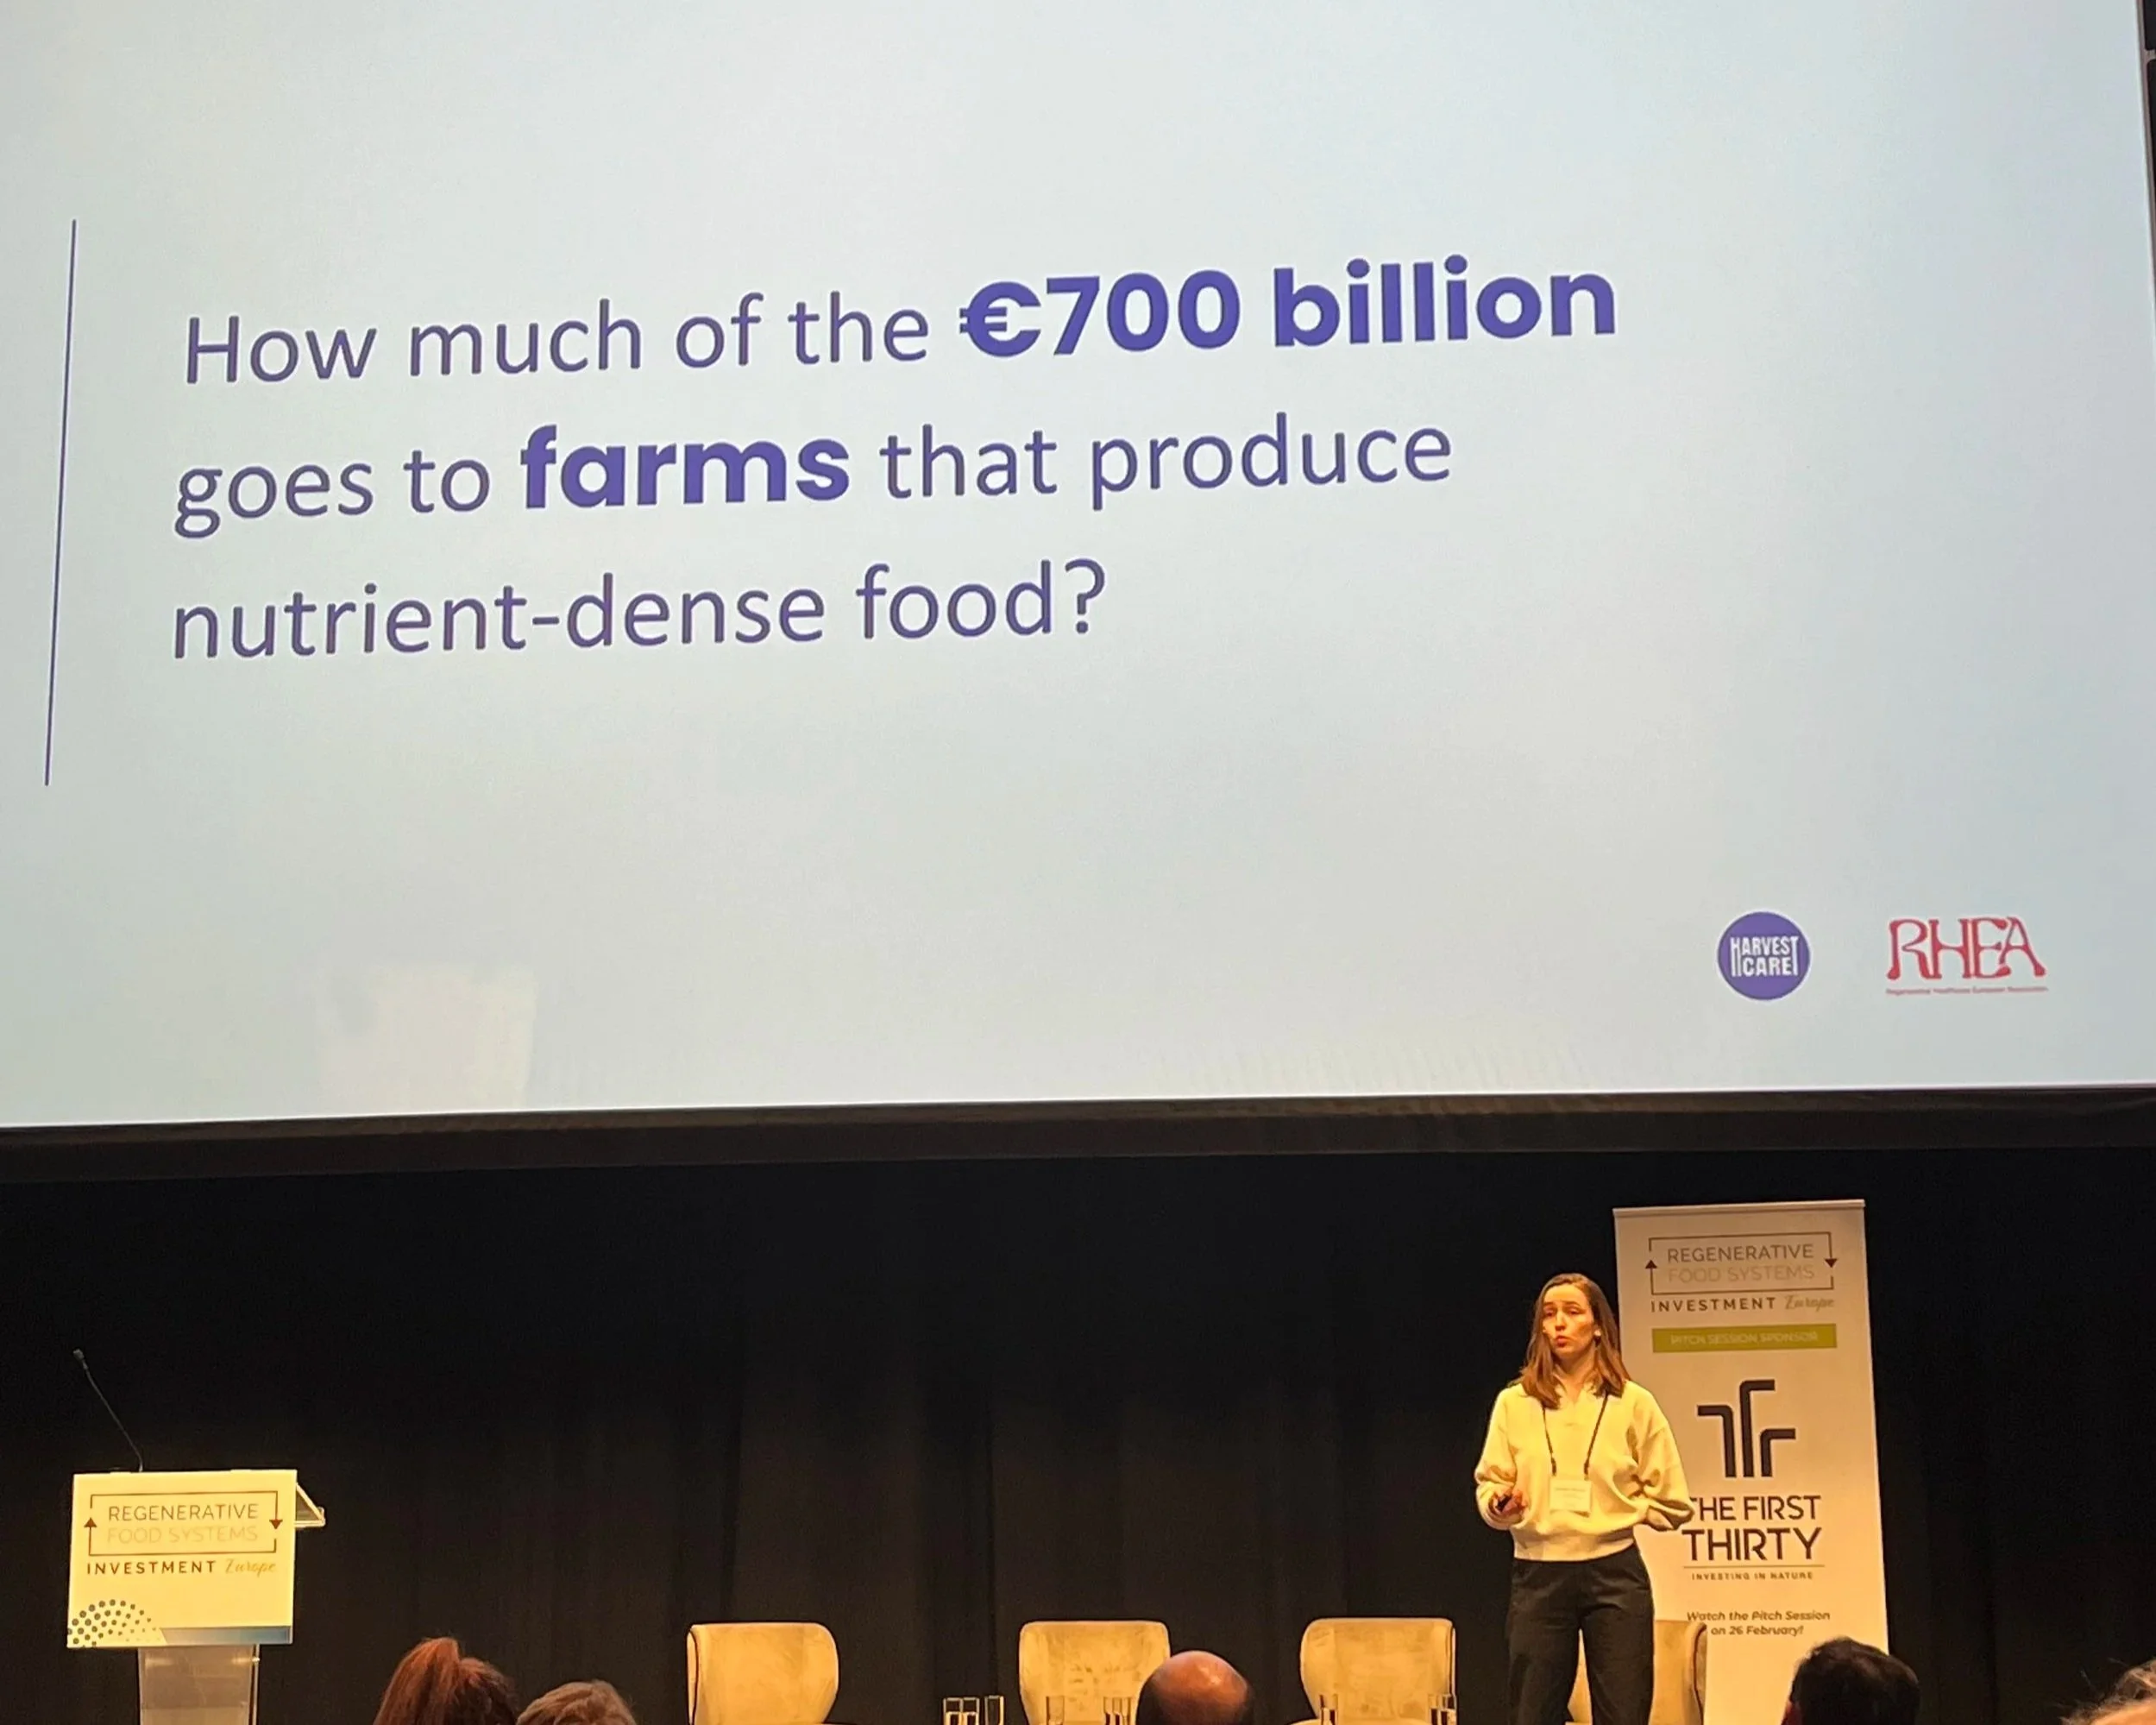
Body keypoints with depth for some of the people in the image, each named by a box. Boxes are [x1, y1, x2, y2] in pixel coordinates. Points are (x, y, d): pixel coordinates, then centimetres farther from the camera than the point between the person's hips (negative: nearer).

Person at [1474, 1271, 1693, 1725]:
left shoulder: (1633, 1404, 3)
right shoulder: (1514, 1403, 5)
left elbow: (1672, 1504, 6)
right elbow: (1487, 1486, 7)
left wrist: (1616, 1513, -2)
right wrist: (1500, 1503, -13)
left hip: (1614, 1572, -1)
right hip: (1538, 1574, 1)